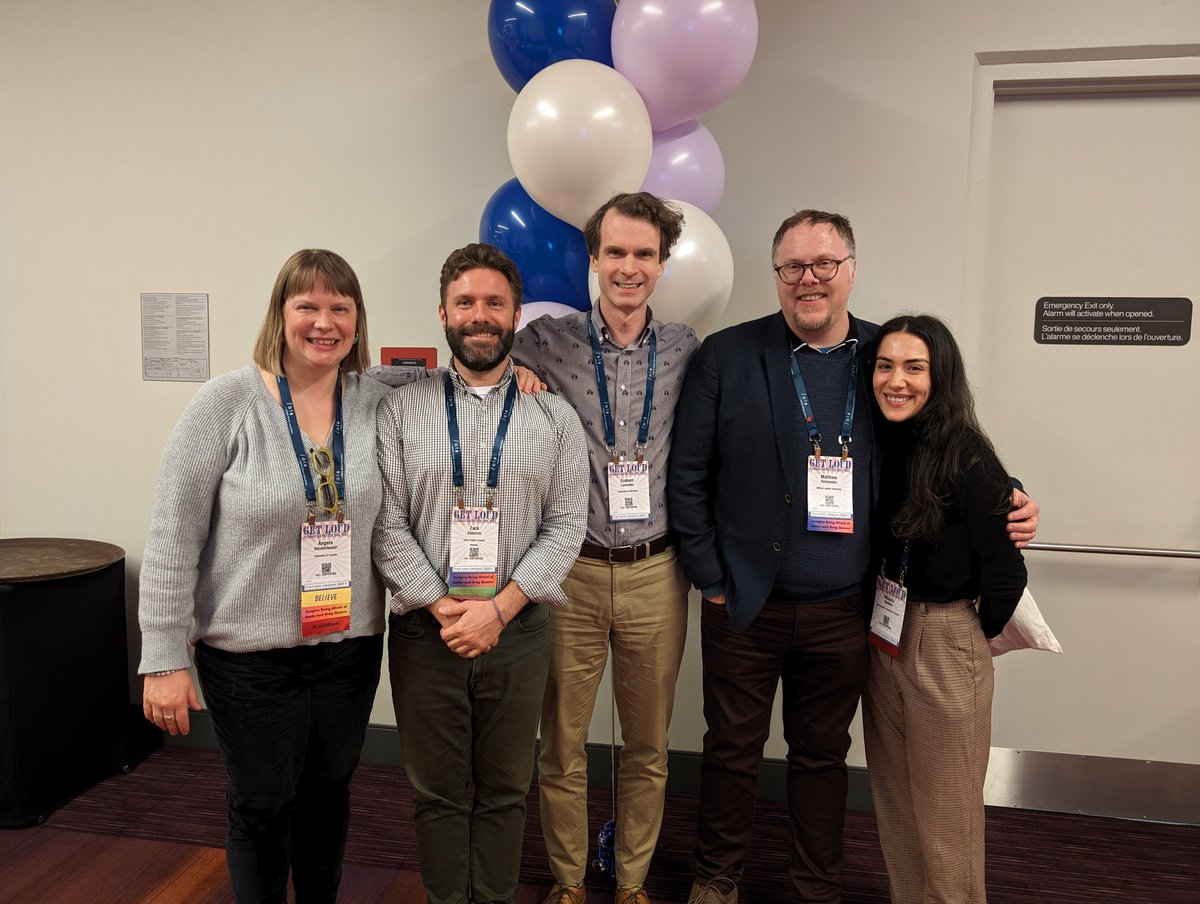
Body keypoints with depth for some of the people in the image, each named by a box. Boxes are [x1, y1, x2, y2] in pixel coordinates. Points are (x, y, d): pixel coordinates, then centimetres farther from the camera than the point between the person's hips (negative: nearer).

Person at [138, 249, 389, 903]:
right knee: (262, 806, 12)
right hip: (249, 653, -3)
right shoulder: (228, 401, -11)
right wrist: (163, 660, -11)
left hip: (351, 647, 3)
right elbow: (172, 536, -10)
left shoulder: (379, 402, -2)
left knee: (329, 793, 20)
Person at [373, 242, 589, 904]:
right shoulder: (402, 409, 1)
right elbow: (387, 524, -4)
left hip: (517, 628, 0)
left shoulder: (554, 416, 1)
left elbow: (566, 524, -4)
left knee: (505, 791, 15)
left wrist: (497, 609, -13)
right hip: (425, 630, 0)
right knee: (438, 793, 14)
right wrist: (442, 607, -13)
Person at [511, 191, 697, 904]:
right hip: (572, 571, -1)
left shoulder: (685, 350, 3)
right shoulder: (547, 343, -3)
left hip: (657, 576, 2)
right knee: (562, 745, 12)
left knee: (649, 746, 15)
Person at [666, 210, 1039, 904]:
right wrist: (711, 580, -5)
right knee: (733, 749, 13)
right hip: (745, 607, -1)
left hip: (844, 612, 2)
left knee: (824, 755, 17)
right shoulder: (726, 356, -4)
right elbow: (687, 476, -4)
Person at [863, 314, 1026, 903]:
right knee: (893, 799, 19)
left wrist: (980, 632, -1)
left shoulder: (967, 458, -18)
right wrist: (875, 621, 5)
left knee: (943, 816, 9)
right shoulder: (881, 445, 1)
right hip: (882, 635, 6)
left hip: (946, 645, -6)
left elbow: (1006, 571, -14)